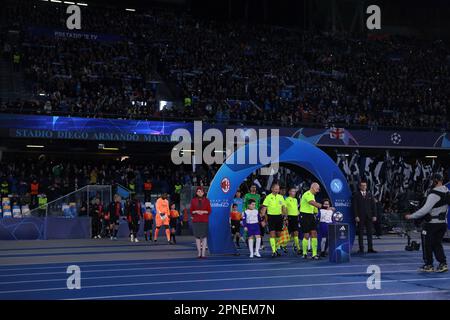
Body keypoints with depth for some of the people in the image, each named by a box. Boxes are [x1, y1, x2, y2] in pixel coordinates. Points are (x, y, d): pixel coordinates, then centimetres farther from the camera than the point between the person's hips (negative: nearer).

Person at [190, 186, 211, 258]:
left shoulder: (206, 200, 5)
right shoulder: (193, 200, 7)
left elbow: (209, 211, 4)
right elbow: (191, 211, 7)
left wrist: (204, 212, -13)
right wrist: (196, 212, -12)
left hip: (204, 221, -1)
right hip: (196, 221, 1)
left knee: (204, 236, -4)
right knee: (197, 237, 2)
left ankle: (203, 253, -1)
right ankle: (199, 253, 10)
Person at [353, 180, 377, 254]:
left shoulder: (369, 194, 13)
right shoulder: (356, 195, 2)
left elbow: (373, 205, 11)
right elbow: (354, 206, -3)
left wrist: (374, 215, 3)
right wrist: (356, 216, -11)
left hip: (369, 217, 3)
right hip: (360, 217, -3)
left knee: (369, 233, 3)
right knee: (360, 233, -1)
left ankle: (370, 248, 7)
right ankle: (361, 249, 2)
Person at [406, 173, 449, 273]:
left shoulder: (434, 194, -21)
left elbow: (425, 209, -24)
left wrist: (411, 216, -17)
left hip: (432, 223, -7)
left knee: (427, 244, 7)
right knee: (437, 244, 17)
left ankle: (429, 265, 14)